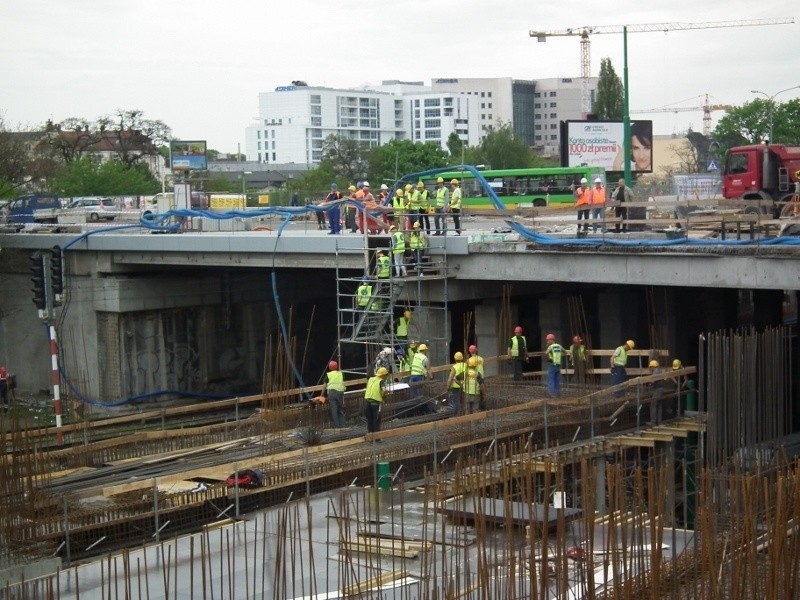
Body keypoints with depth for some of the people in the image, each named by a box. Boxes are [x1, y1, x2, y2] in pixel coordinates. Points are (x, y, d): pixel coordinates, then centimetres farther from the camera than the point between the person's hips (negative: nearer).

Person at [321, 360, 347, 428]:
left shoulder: (328, 375, 4)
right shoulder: (341, 374, 11)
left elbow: (324, 385, 1)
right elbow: (343, 383, 13)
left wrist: (322, 395, 7)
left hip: (331, 392, -2)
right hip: (340, 392, 2)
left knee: (333, 410, -1)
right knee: (341, 410, 10)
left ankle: (336, 426, -5)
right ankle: (341, 425, 6)